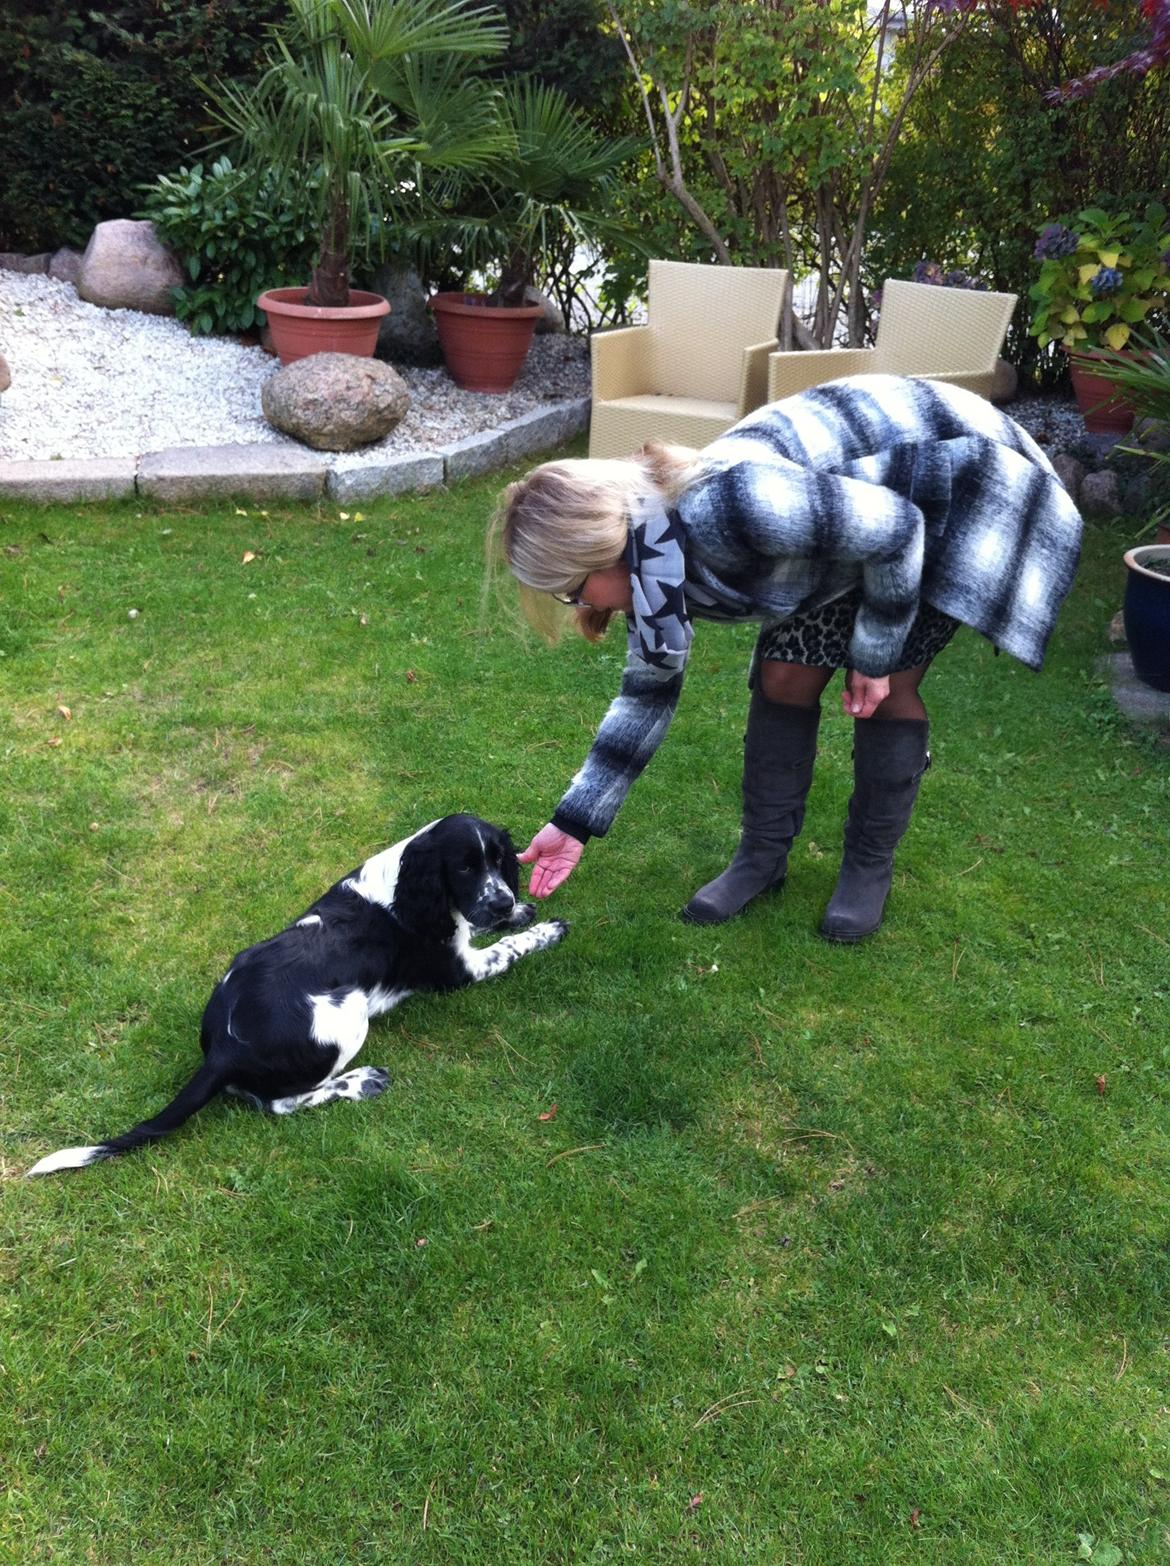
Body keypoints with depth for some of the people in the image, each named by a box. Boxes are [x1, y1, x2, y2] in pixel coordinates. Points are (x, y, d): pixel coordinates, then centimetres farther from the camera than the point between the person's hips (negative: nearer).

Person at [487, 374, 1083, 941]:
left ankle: (871, 866, 10)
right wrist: (575, 821, 3)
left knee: (889, 686, -8)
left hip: (955, 467, -7)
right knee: (784, 675, -2)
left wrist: (877, 653, -17)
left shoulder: (725, 509, -40)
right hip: (857, 498, 7)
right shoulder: (649, 561, -12)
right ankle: (763, 855, 13)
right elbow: (650, 690, 2)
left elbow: (897, 527, -30)